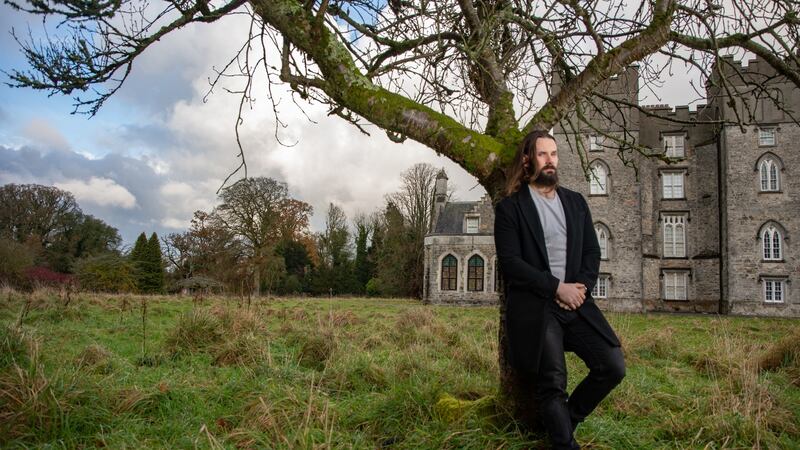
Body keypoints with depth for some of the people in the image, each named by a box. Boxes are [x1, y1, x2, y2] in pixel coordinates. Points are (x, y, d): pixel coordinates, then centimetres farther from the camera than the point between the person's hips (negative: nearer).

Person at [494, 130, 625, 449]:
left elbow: (592, 252, 12)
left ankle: (565, 421, 17)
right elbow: (510, 262, -9)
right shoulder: (510, 206, -1)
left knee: (614, 366, -5)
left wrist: (581, 287, -7)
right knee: (552, 385, -8)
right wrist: (556, 288, -14)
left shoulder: (576, 202, 16)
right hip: (534, 307, -5)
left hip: (576, 303, 5)